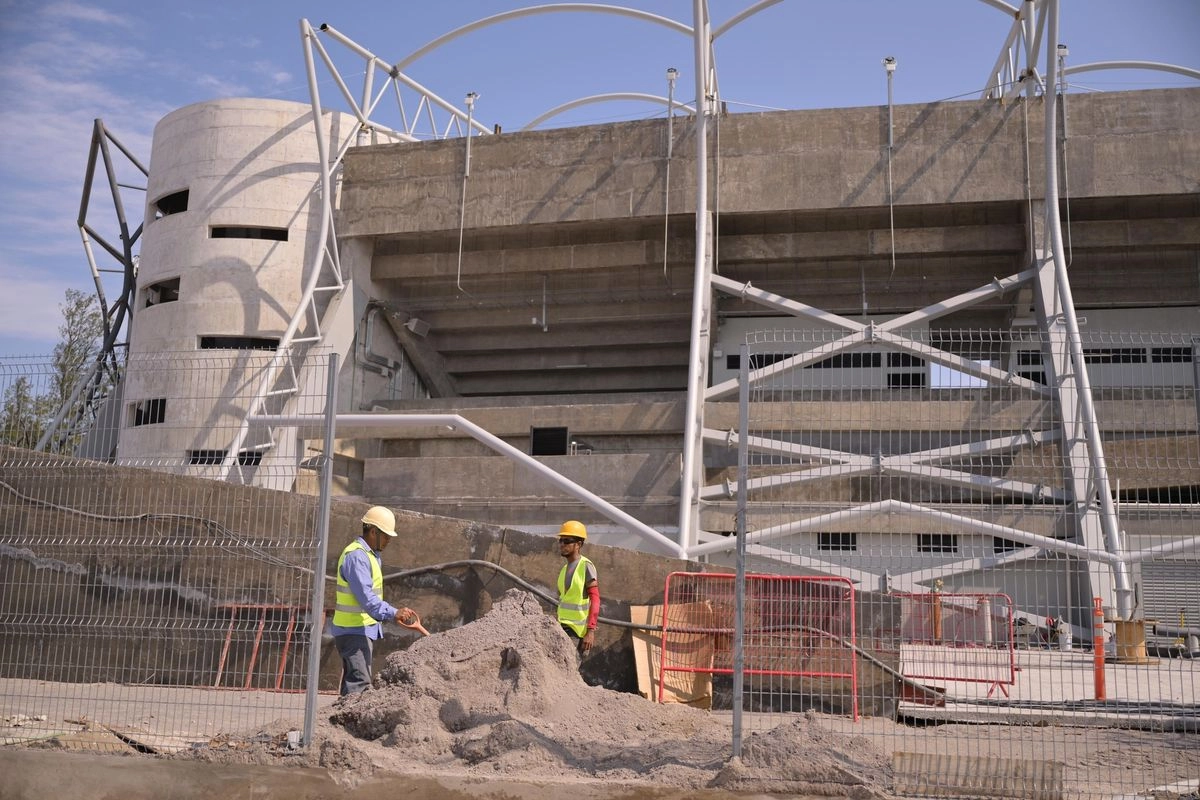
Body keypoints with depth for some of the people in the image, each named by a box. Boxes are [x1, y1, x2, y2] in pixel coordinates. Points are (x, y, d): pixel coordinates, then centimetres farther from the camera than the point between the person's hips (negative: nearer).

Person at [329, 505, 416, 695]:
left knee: (352, 680, 13)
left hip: (363, 629, 11)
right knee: (360, 682, -15)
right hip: (354, 631, -11)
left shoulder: (371, 555, 16)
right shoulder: (356, 556, -18)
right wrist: (393, 612, -34)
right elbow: (366, 597, -27)